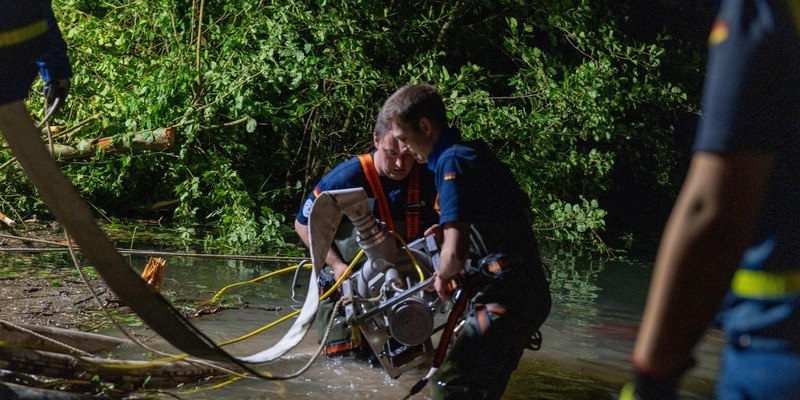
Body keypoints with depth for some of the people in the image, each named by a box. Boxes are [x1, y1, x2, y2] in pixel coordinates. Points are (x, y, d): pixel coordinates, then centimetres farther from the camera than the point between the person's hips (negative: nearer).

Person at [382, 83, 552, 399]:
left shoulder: (452, 162, -16)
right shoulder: (475, 151, 14)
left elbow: (455, 253, -26)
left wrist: (443, 276, -3)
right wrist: (453, 228, 18)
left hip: (504, 298, -10)